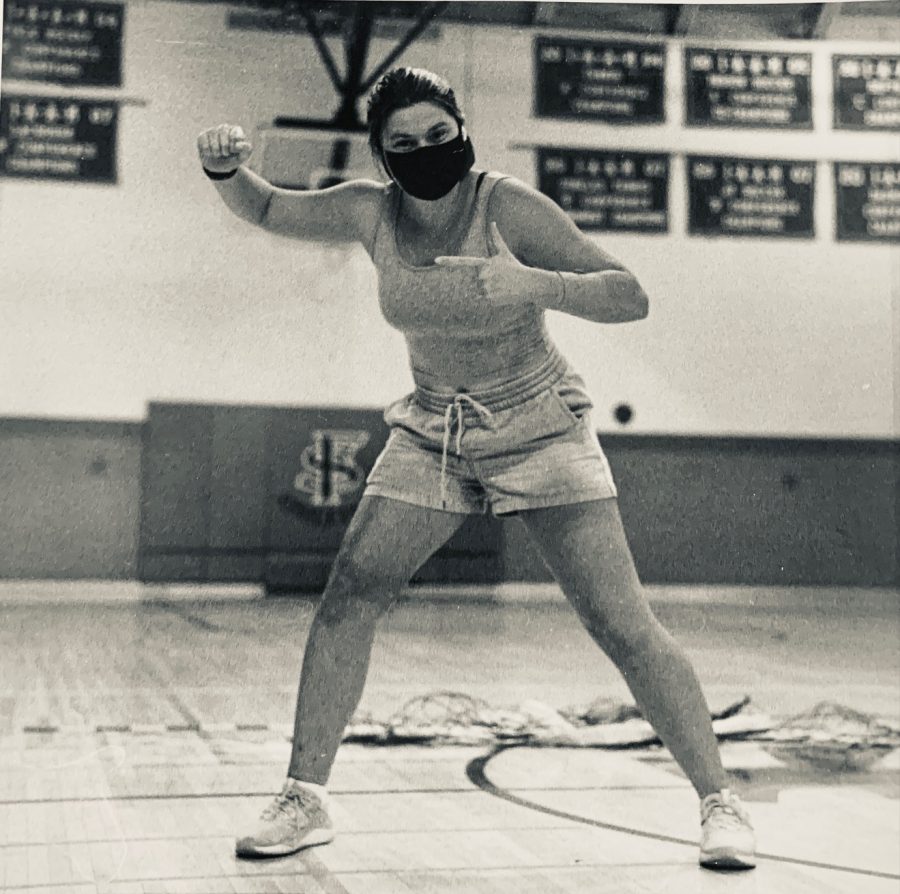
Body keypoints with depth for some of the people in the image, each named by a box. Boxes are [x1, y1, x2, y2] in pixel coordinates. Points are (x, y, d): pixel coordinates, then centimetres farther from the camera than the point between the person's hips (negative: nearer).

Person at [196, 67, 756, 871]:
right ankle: (304, 800, 7)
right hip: (432, 435, 4)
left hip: (541, 433, -4)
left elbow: (630, 298, -21)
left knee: (622, 625, -11)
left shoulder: (508, 208, -18)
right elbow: (265, 210, 10)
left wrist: (535, 284, -39)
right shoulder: (373, 213, -6)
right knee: (346, 601, -7)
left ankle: (720, 802, 3)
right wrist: (226, 168, -12)